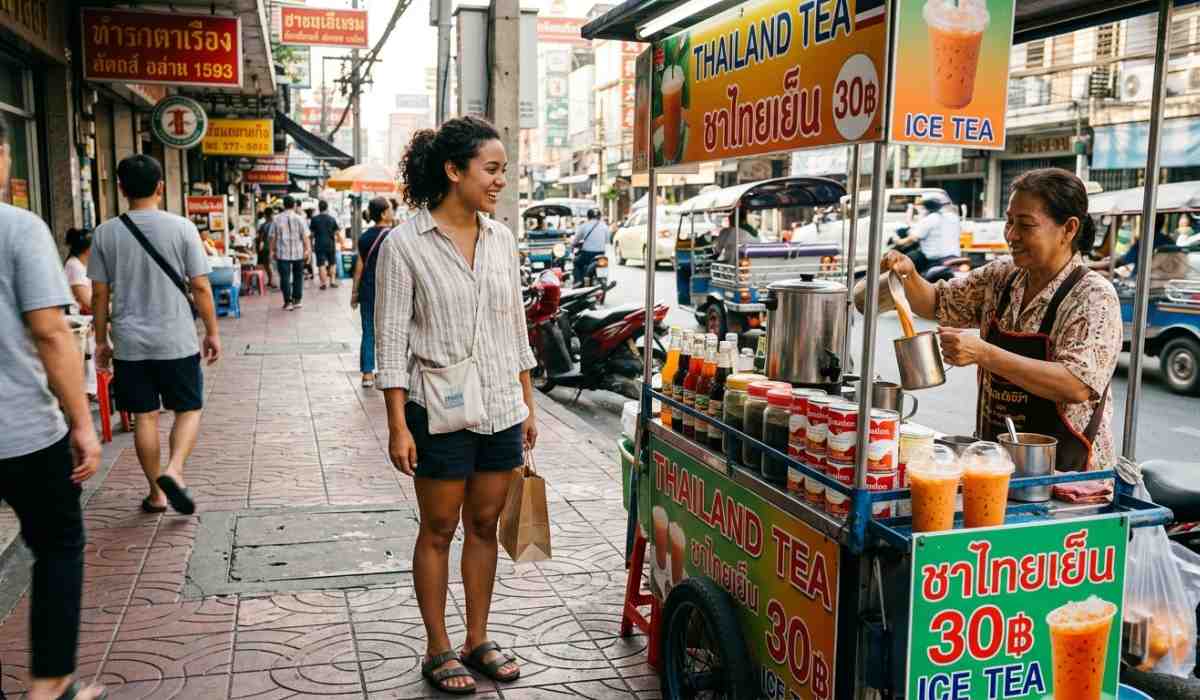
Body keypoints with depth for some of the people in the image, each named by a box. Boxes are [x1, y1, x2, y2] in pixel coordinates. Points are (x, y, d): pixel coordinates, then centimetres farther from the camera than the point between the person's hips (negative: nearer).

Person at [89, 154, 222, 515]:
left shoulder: (106, 233, -1)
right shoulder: (181, 227, -8)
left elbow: (99, 294, 2)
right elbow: (200, 287, -6)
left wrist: (101, 341, 13)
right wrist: (212, 332, 4)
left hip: (129, 344, 2)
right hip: (176, 341, -2)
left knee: (144, 416, 11)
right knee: (188, 409, 12)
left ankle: (156, 493, 19)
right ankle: (173, 470, -10)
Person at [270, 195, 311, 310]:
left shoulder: (277, 219, 0)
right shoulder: (299, 218, -3)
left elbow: (273, 237, 2)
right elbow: (305, 236, -6)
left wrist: (272, 250, 11)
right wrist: (308, 249, 0)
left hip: (283, 253, 0)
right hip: (298, 253, 0)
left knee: (285, 277, 3)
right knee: (298, 276, 14)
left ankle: (288, 302, 0)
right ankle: (297, 300, 17)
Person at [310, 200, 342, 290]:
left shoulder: (314, 219, -2)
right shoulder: (332, 219, -2)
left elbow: (311, 233, 2)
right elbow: (338, 233, -2)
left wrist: (312, 244, 14)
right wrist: (340, 241, 10)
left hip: (319, 245, -1)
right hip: (330, 244, 1)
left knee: (321, 264, 1)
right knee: (332, 263, 15)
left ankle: (323, 283, -2)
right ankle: (332, 281, 12)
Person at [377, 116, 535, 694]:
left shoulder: (501, 239, 6)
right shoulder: (405, 244, -10)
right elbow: (391, 341, -10)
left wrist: (527, 405, 12)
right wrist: (397, 426, -13)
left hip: (502, 409, 5)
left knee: (485, 526, 13)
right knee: (438, 531, 8)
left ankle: (477, 641, 28)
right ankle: (438, 651, 23)